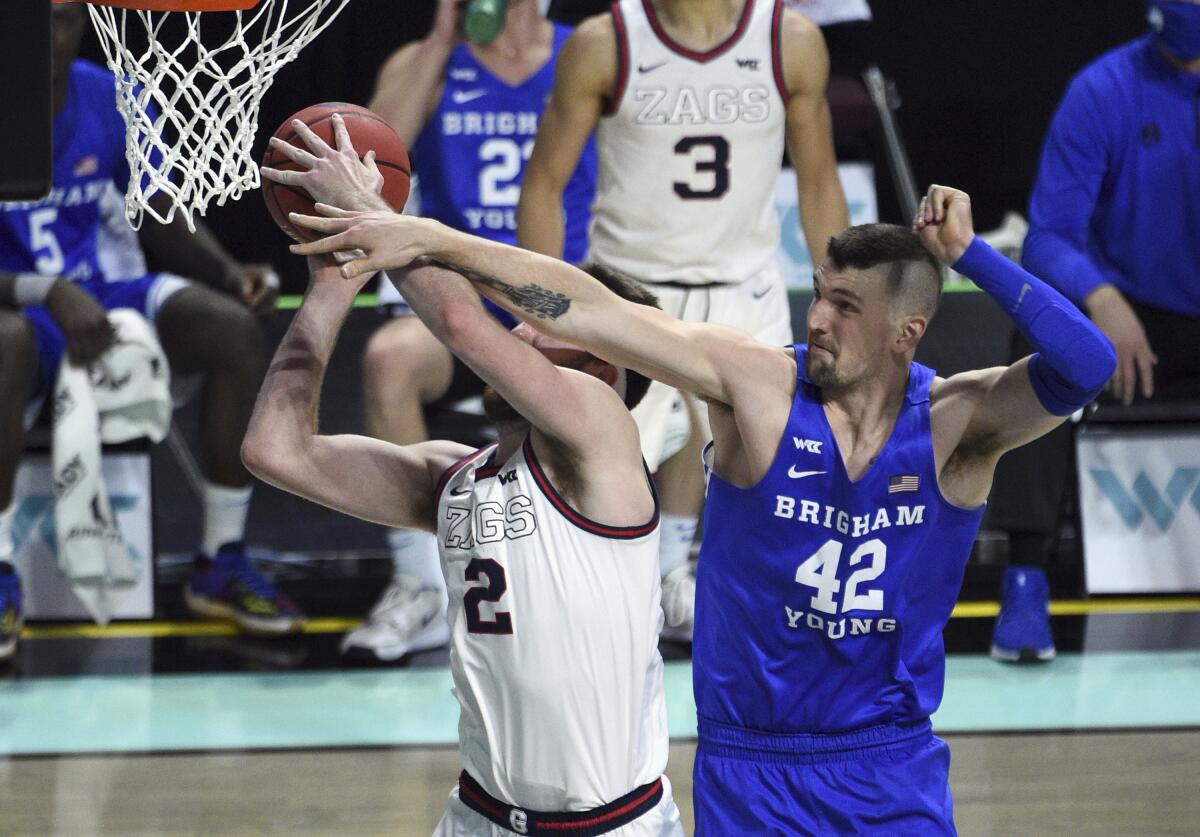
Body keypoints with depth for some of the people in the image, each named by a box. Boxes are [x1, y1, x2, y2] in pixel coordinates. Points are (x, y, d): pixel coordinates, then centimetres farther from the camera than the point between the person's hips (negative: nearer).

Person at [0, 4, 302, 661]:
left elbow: (164, 224, 12)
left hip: (95, 296, 5)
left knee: (234, 327, -19)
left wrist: (230, 275, -7)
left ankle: (222, 562, -8)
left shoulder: (109, 100, 2)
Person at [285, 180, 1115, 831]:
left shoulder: (955, 423, -9)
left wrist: (969, 253, -27)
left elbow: (1085, 368, -25)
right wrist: (431, 241, -22)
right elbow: (588, 313, -17)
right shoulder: (757, 383, -11)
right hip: (748, 767, -1)